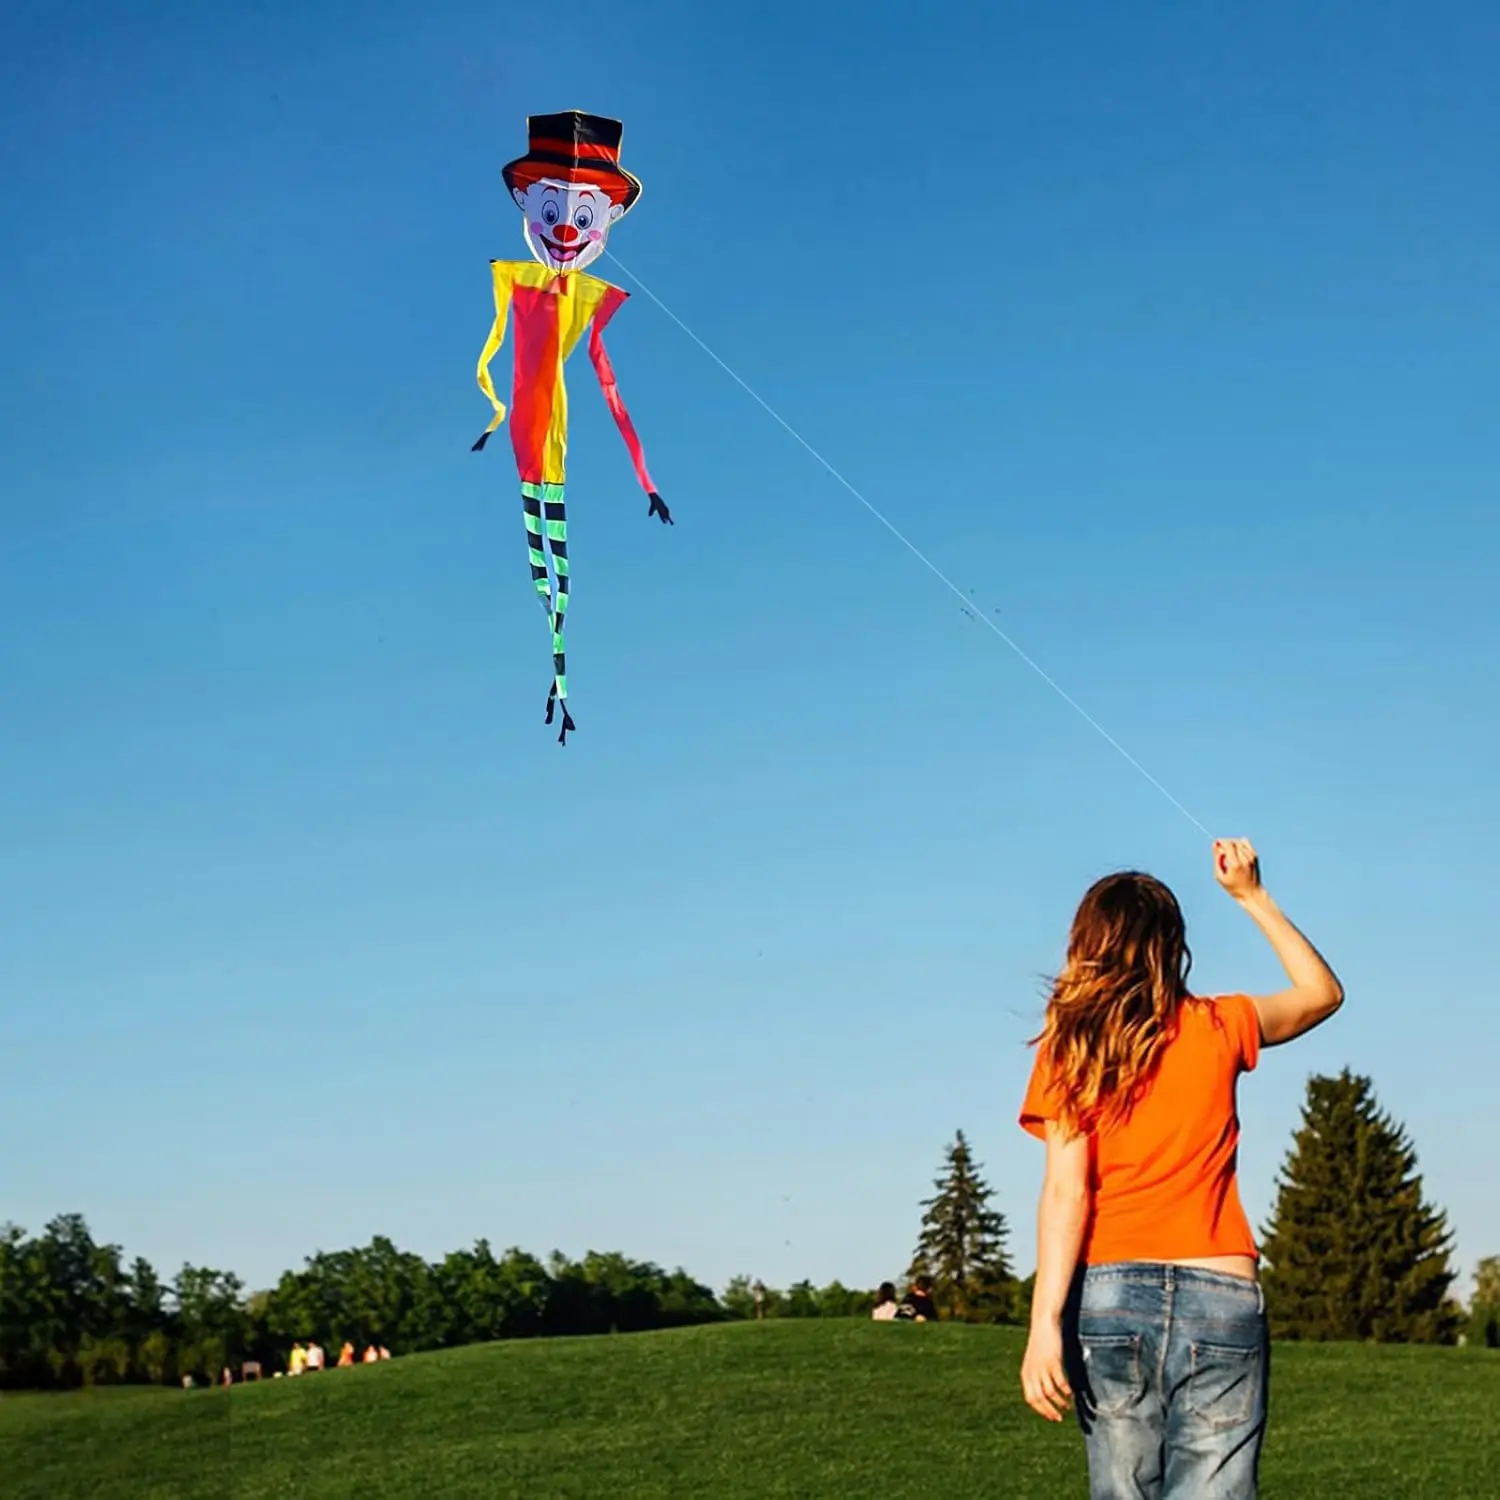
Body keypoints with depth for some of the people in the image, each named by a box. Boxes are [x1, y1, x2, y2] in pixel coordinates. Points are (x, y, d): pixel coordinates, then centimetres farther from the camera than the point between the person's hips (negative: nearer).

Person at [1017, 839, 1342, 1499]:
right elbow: (1323, 992, 24)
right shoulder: (1218, 1029, 6)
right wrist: (1252, 895, 26)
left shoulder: (1067, 1049, 3)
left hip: (1108, 1295, 1)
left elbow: (1066, 1189, -8)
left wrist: (1045, 1323, -13)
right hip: (1219, 1297, -1)